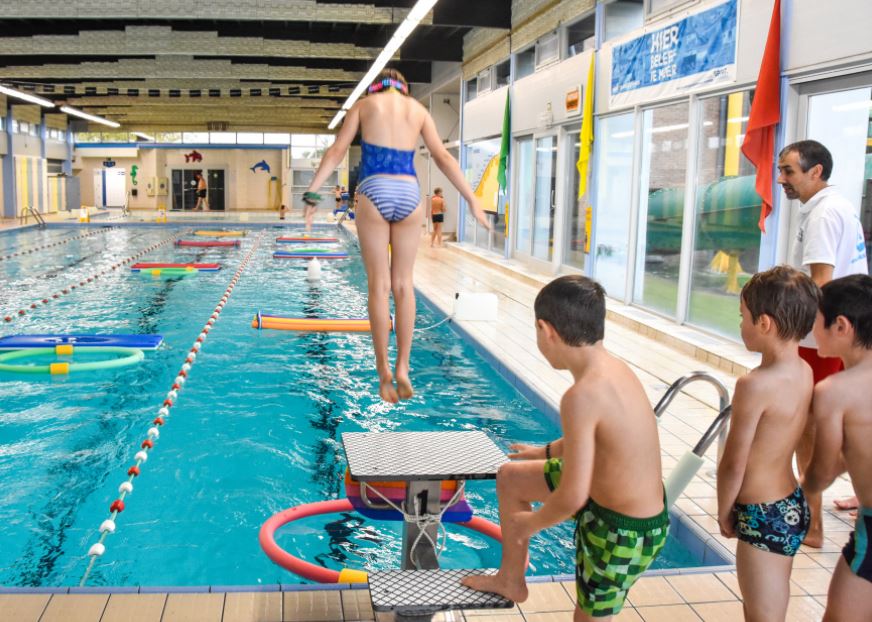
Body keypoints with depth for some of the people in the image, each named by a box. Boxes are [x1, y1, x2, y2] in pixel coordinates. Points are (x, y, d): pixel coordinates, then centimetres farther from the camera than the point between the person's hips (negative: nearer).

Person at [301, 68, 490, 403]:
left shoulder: (364, 104, 13)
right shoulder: (419, 109, 16)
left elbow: (336, 151, 6)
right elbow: (443, 157, 10)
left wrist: (312, 192, 6)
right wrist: (472, 200, 10)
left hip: (374, 193, -1)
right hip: (408, 193, 2)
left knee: (379, 285, 2)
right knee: (403, 284, 7)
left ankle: (384, 370, -1)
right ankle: (402, 368, 2)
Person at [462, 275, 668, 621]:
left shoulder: (583, 394, -32)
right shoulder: (613, 367, -5)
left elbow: (571, 498, -32)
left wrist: (529, 524, -12)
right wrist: (547, 451, 30)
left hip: (623, 531, -9)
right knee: (510, 476, 19)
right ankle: (511, 580, 39)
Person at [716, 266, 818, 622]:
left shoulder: (755, 384, -25)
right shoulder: (803, 371, 0)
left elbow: (733, 464, -18)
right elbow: (772, 445, 6)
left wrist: (724, 513, -2)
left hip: (765, 516, -8)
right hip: (792, 505, 8)